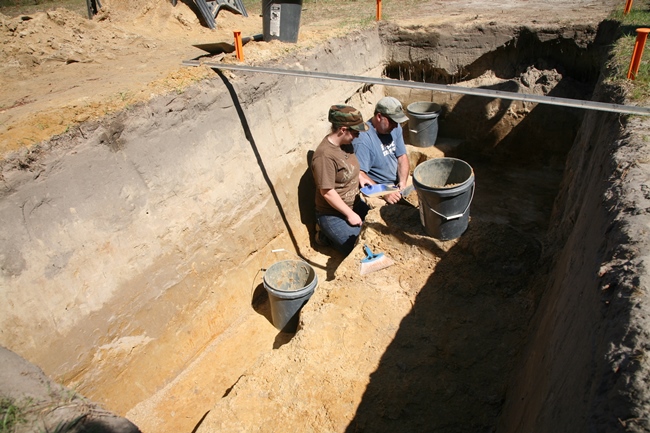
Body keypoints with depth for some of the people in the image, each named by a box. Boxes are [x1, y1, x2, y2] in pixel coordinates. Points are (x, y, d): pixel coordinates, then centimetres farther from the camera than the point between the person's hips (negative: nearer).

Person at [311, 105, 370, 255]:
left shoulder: (345, 143, -2)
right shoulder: (325, 155, -29)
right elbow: (327, 192, -26)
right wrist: (350, 214, -20)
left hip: (354, 204, 9)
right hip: (333, 215, -9)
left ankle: (332, 232, 21)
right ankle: (327, 233, 10)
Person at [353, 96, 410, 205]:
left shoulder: (395, 128, -1)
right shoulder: (363, 140, -25)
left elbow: (402, 157, 3)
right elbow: (360, 175, -28)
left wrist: (403, 182, -13)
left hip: (398, 181, 8)